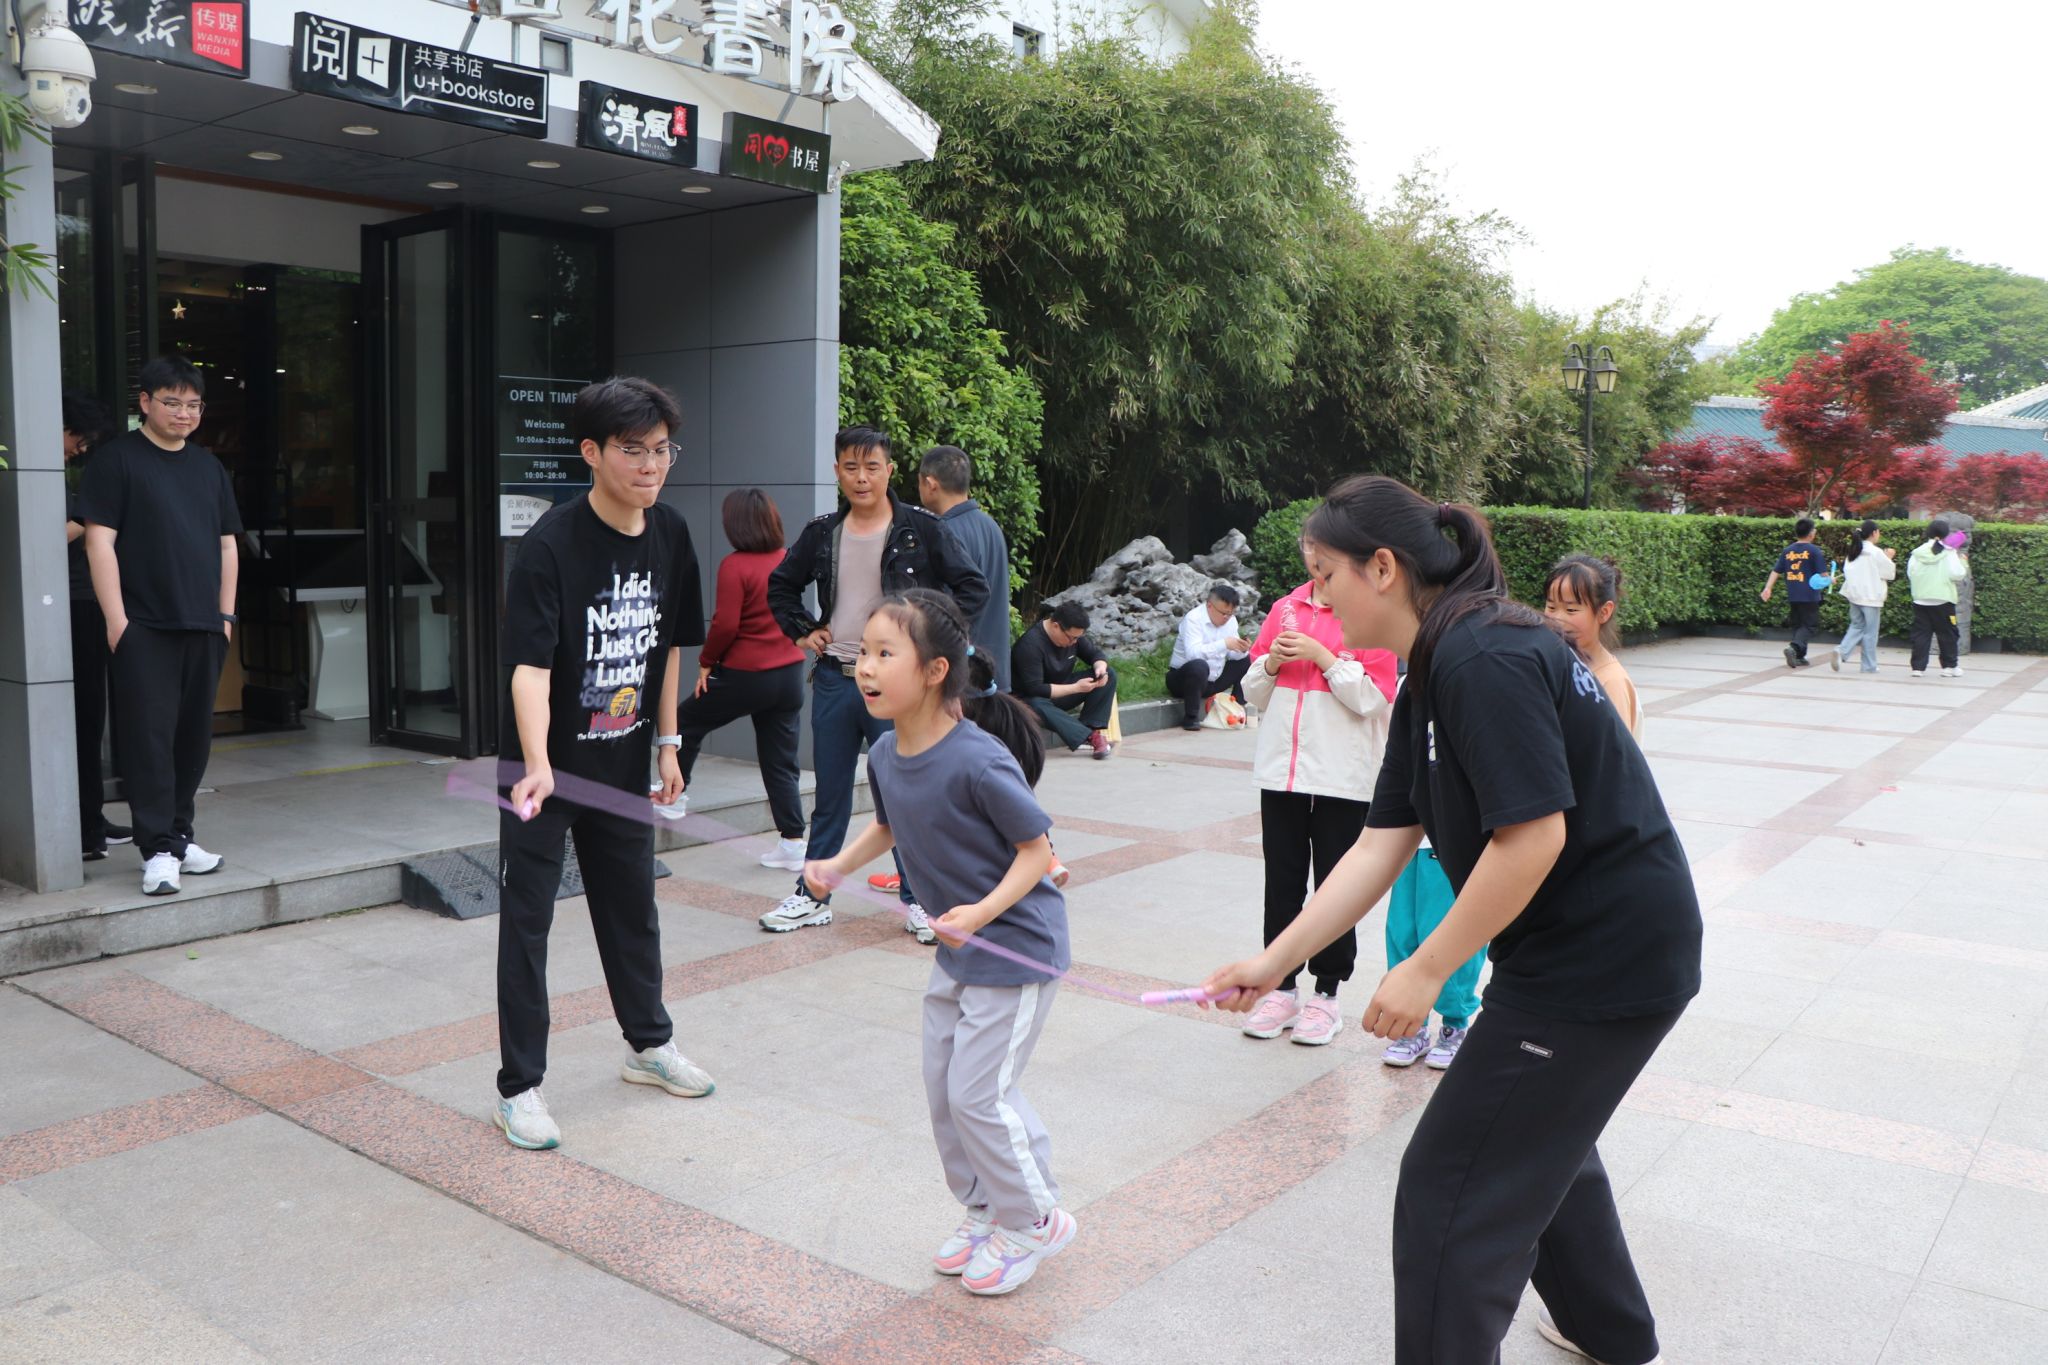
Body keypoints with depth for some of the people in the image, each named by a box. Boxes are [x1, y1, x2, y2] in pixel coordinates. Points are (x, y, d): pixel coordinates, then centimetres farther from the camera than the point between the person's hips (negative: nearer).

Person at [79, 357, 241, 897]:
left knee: (193, 737, 9)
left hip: (204, 629, 5)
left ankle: (180, 835, 21)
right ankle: (158, 850, -3)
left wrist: (226, 614, 11)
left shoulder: (208, 465, 16)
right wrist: (116, 619, -12)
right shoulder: (117, 459, -1)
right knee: (149, 737, -6)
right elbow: (99, 540, -6)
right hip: (144, 629, -5)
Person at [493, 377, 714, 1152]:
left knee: (632, 904, 19)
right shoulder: (551, 545, -21)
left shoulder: (670, 535, -1)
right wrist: (537, 764, -42)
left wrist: (668, 742, 11)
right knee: (526, 920, 2)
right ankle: (519, 1087, 14)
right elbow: (530, 666, -29)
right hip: (546, 769, -6)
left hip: (623, 766, 6)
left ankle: (650, 1044, 38)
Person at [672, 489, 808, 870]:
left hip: (745, 675, -6)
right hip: (790, 673, 6)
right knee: (781, 763, 10)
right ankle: (793, 843, 9)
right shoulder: (788, 560, 3)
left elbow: (725, 625, -17)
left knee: (688, 723, 20)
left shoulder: (734, 566, -14)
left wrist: (706, 661, -3)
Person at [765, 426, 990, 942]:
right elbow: (780, 585, 21)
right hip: (834, 680, 4)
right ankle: (812, 895, 24)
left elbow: (973, 588, -4)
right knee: (829, 796, 13)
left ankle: (917, 898, 17)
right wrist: (802, 631, 8)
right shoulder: (822, 534, 6)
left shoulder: (922, 530, -5)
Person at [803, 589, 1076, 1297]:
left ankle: (1035, 1220, 20)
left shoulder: (978, 761, -27)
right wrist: (838, 864, 6)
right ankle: (985, 1210, 35)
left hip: (1017, 945, -8)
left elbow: (1036, 848, -19)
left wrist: (984, 911, -29)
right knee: (942, 1087, 14)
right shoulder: (885, 754, -4)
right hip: (958, 948, 8)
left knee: (978, 1092, -3)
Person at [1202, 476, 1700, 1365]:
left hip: (1603, 958, -10)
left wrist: (1425, 971, -20)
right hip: (1587, 947, 10)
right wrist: (1274, 961, 3)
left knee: (1453, 1184, -2)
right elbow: (1382, 844, 6)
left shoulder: (1484, 659, -23)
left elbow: (1534, 835, -28)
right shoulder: (1431, 674, 8)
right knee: (1539, 1136, 29)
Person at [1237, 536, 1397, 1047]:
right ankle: (1282, 989, 20)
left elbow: (1375, 697, -11)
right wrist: (1272, 663, -6)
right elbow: (1255, 693, 13)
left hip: (1343, 776, -4)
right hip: (1281, 769, 4)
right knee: (1282, 883, 9)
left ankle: (1326, 995, 16)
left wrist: (1323, 658, -17)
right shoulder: (1286, 609, 9)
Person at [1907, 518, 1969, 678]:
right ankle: (1950, 666, 14)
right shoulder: (1949, 553, -9)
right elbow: (1957, 574, -13)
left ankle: (1918, 667, 1)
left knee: (1921, 634, 5)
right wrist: (1963, 562, 4)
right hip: (1943, 601, -3)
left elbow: (1910, 574, 5)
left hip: (1920, 600, 3)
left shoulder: (1917, 553, 1)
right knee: (1947, 635, 8)